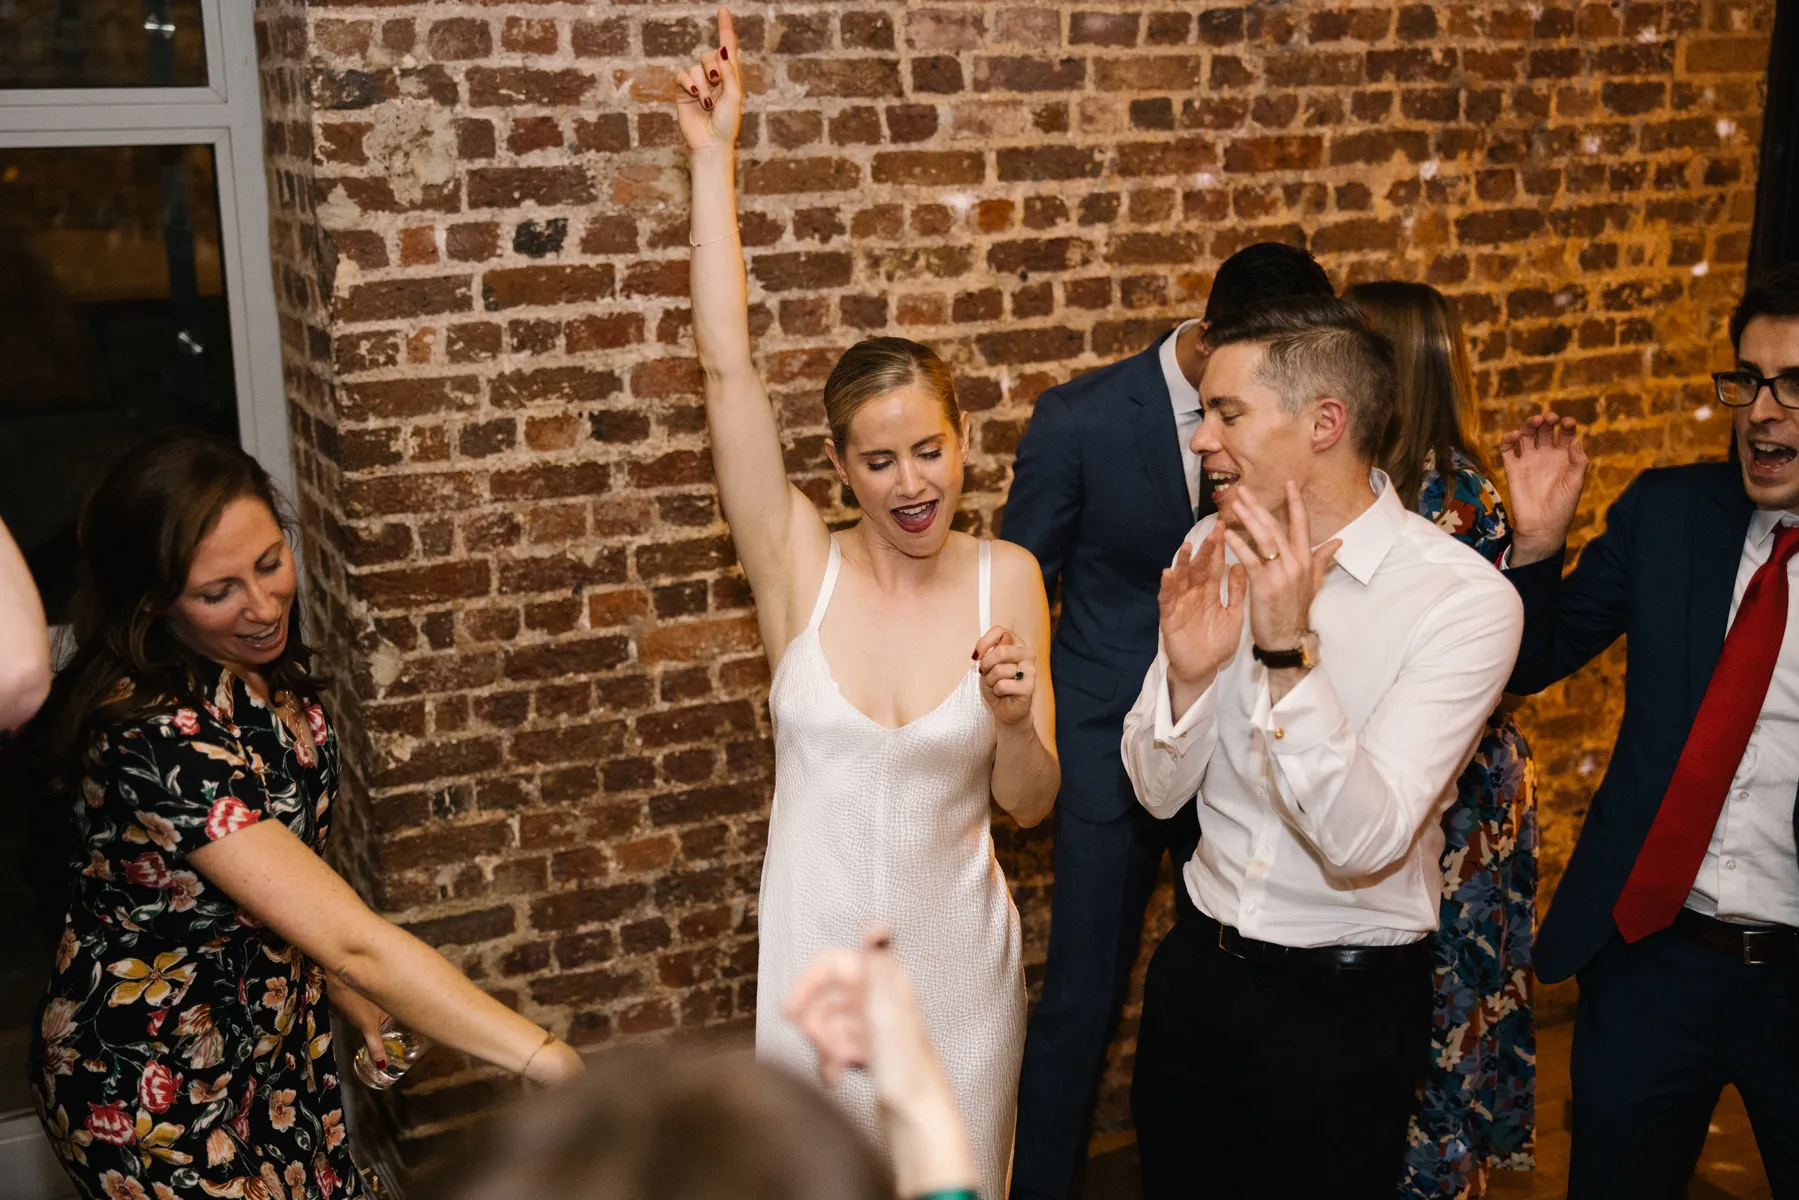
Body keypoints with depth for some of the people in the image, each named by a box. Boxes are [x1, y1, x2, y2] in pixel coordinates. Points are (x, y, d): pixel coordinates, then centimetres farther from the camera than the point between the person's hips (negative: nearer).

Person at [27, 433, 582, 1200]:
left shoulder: (271, 661, -9)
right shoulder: (157, 738, -34)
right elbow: (352, 942, -38)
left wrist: (351, 994, 5)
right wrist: (553, 1065, -38)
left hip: (273, 1022, 7)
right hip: (151, 1079, -7)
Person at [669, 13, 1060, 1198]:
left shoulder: (1007, 578, -7)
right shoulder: (801, 566, -9)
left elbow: (1031, 802, -2)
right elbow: (726, 367, -18)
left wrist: (1014, 721, -24)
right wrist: (714, 156, -17)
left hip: (956, 953, 1)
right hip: (818, 952, 0)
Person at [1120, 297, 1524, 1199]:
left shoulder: (1466, 600, -20)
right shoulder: (1214, 551, -3)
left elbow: (1363, 842, -26)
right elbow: (1158, 791, -1)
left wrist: (1288, 650, -36)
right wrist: (1187, 674, -21)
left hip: (1345, 1000, -5)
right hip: (1197, 966, 5)